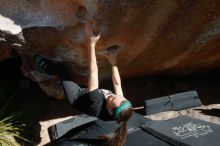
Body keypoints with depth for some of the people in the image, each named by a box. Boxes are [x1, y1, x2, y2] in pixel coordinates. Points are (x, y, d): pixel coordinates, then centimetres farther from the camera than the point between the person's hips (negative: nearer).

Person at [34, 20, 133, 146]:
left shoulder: (97, 105, -47)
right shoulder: (121, 106, -32)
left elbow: (93, 73, -49)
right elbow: (117, 83, -14)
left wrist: (92, 43, -49)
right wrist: (113, 62, -15)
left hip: (76, 96, -5)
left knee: (59, 67, 1)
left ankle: (45, 66, 33)